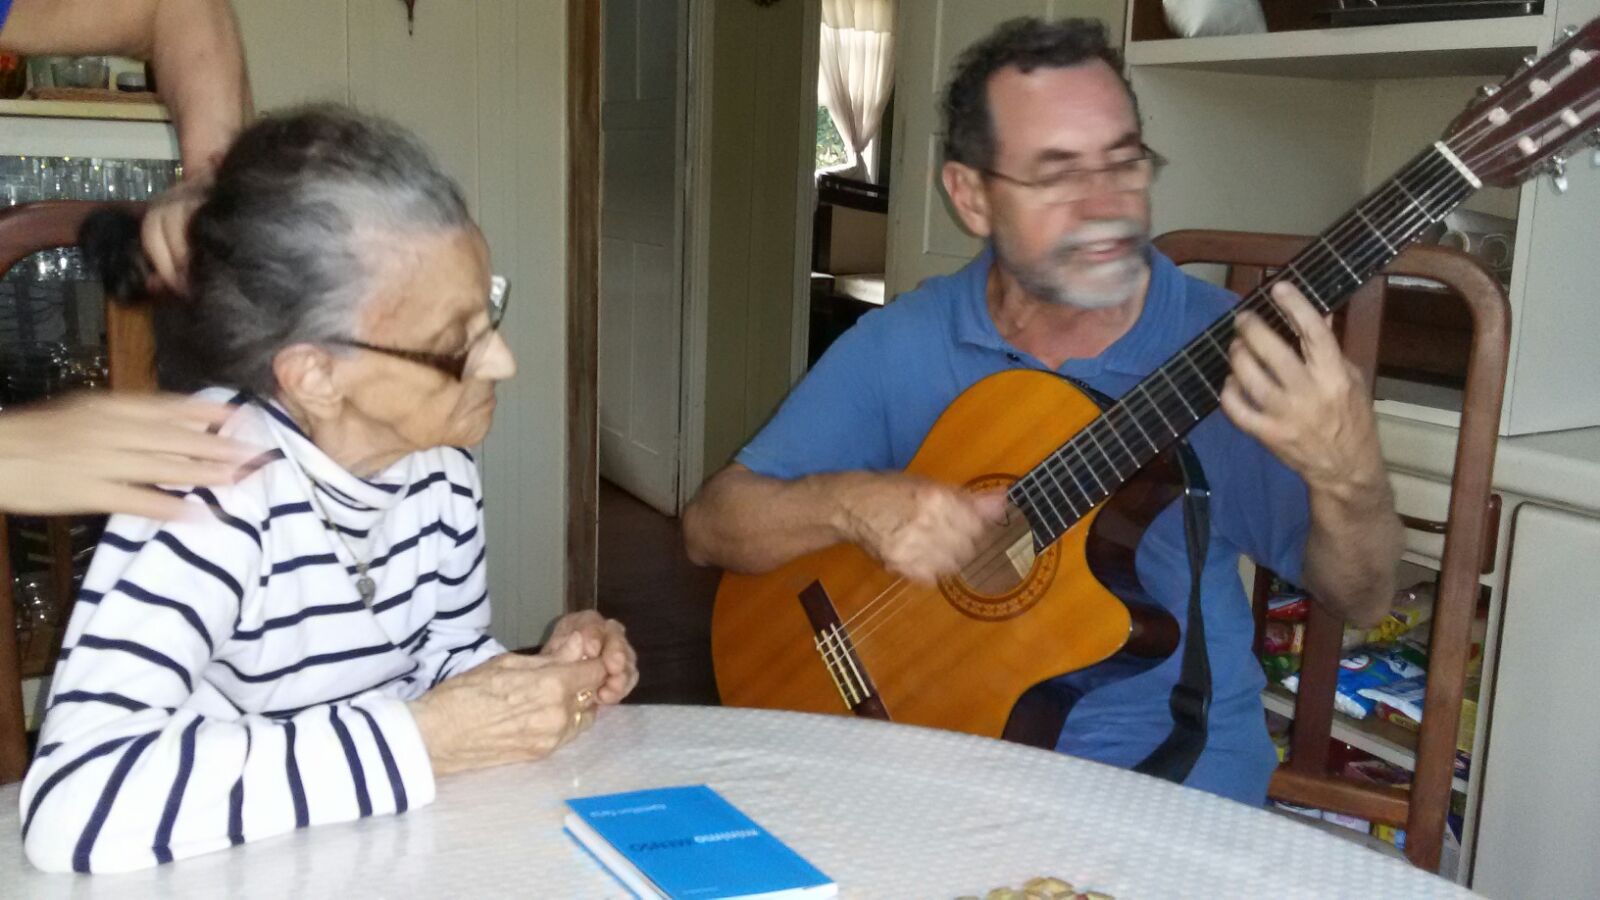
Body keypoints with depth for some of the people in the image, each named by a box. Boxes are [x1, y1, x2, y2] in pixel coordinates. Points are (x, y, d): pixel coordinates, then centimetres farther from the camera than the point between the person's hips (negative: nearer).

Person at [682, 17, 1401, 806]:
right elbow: (712, 525, -3)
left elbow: (1361, 601, -8)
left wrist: (1347, 476, -30)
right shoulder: (897, 346, -4)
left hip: (1170, 768, 0)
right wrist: (850, 503, -24)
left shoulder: (1226, 350, -8)